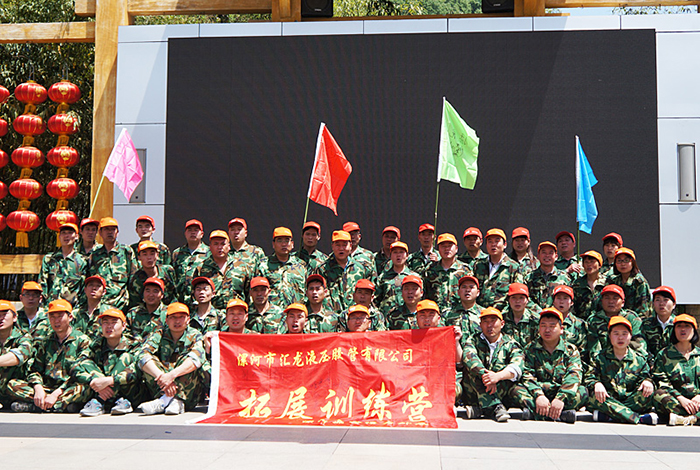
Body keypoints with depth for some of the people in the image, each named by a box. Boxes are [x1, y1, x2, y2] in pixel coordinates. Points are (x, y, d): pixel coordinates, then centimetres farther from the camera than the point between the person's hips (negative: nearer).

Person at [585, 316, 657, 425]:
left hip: (631, 400, 1)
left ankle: (606, 416, -35)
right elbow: (590, 377, 1)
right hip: (607, 400, -1)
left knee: (646, 393, -27)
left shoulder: (639, 359, 14)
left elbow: (646, 376, 11)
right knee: (593, 394, -33)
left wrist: (647, 381, -15)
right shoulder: (600, 357, 10)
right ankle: (638, 418, -39)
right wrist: (596, 384, -23)